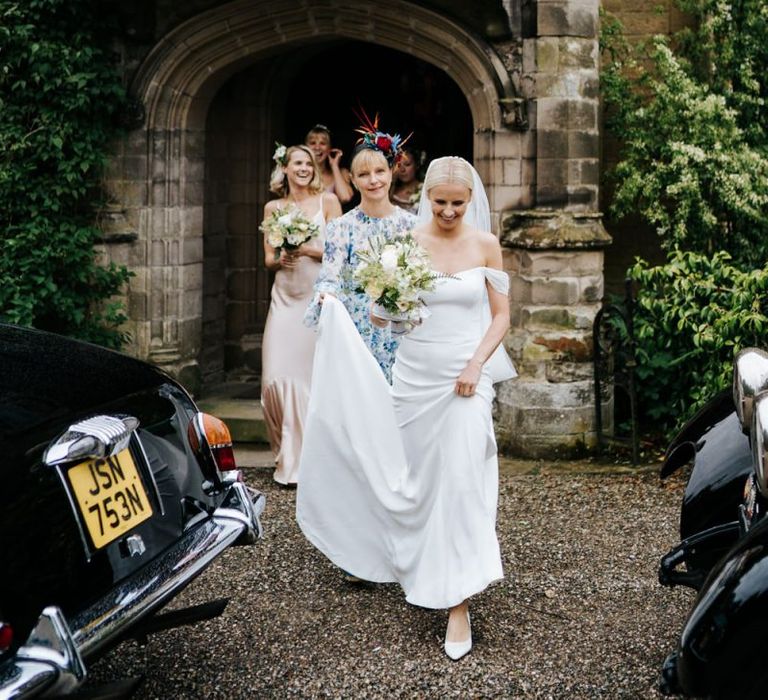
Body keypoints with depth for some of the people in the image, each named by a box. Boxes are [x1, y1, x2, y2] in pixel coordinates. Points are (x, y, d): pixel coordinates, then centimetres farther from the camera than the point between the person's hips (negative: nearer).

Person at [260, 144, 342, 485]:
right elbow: (269, 260, 13)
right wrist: (282, 259, -9)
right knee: (277, 378, -4)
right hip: (285, 299, 2)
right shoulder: (273, 208, 12)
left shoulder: (327, 201, 4)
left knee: (314, 377, -4)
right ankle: (287, 455, 15)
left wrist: (309, 250, -14)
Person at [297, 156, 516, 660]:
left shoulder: (486, 245, 1)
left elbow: (501, 316, 4)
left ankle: (458, 603, -8)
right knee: (417, 477, 10)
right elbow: (384, 316, 2)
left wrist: (476, 364, -9)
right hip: (415, 374, 2)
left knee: (461, 480, -10)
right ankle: (419, 563, 34)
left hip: (467, 376, -1)